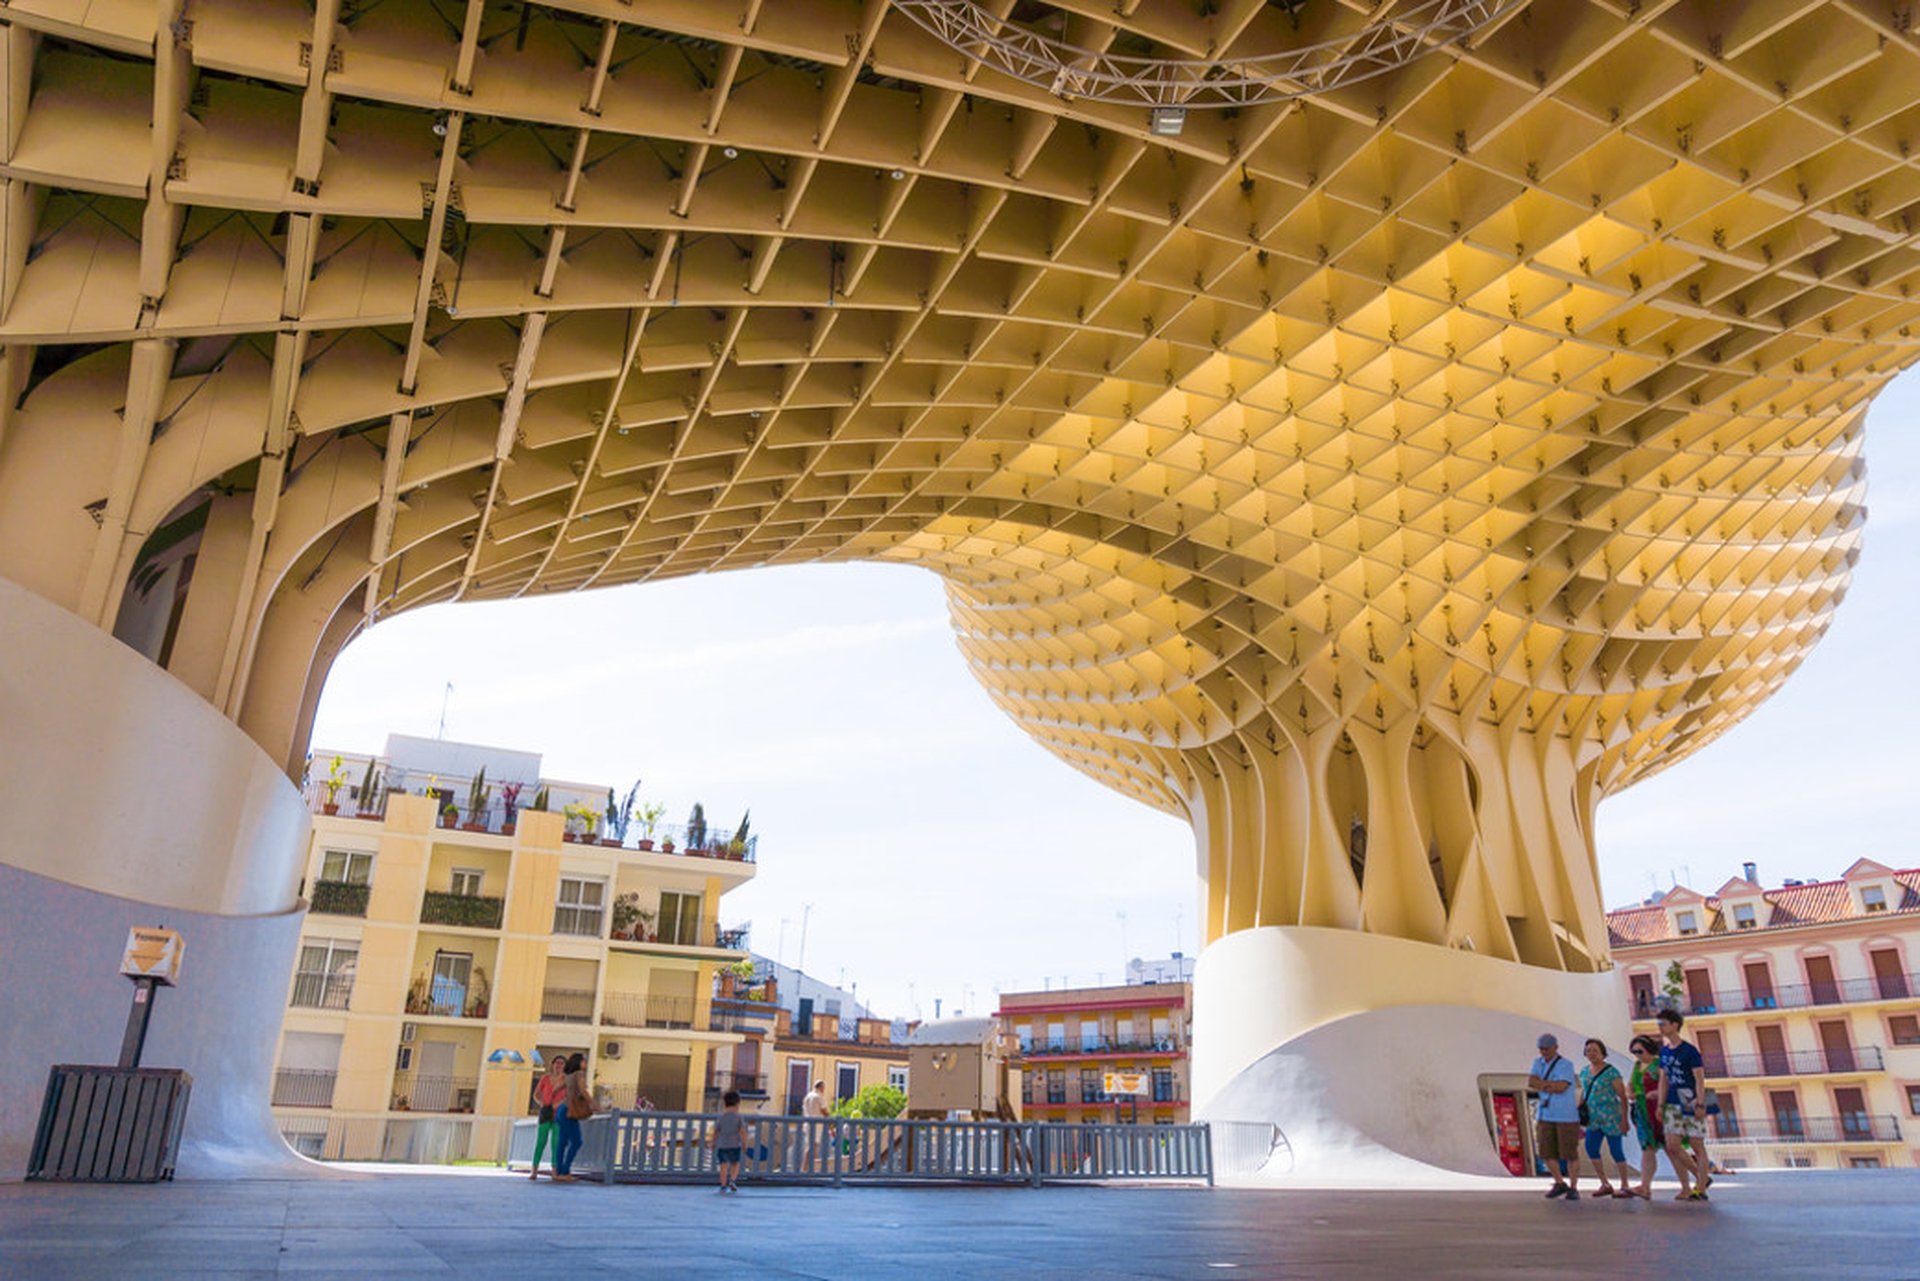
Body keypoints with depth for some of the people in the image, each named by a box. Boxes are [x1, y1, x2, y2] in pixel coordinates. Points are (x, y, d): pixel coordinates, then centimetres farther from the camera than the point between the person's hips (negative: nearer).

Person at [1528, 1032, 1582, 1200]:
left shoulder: (1566, 1064, -10)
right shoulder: (1538, 1063, 7)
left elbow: (1561, 1087, -20)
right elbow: (1530, 1082, -5)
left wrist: (1542, 1084, -9)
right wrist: (1552, 1085, -16)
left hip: (1566, 1116, -5)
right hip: (1545, 1115, 5)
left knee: (1570, 1153, 1)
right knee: (1545, 1151, 5)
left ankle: (1573, 1188, 14)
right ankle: (1560, 1183, 23)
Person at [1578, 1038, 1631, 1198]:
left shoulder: (1611, 1072, -9)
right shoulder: (1584, 1071, 11)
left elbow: (1623, 1096, -9)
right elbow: (1583, 1093, 21)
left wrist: (1624, 1119, -14)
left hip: (1611, 1116, -6)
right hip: (1594, 1119, 6)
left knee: (1616, 1151, -2)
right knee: (1591, 1148, -3)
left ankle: (1625, 1186, 13)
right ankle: (1605, 1185, 10)